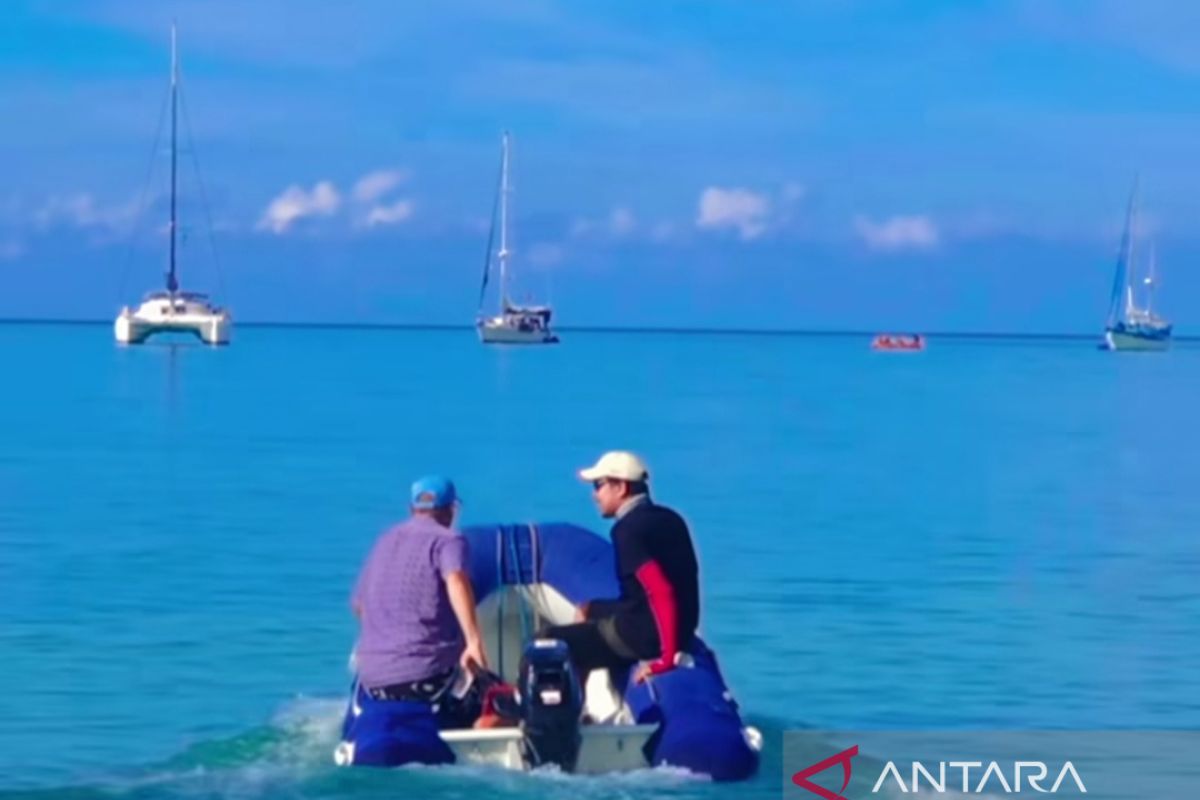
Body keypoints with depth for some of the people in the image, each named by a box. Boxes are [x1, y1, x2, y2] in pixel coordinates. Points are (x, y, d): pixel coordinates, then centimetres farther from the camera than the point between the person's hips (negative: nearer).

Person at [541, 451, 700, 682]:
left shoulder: (628, 529, -20)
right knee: (587, 611, 32)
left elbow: (661, 592, -30)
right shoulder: (666, 519, 8)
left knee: (549, 643, -4)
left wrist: (667, 657, -30)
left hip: (646, 632, -10)